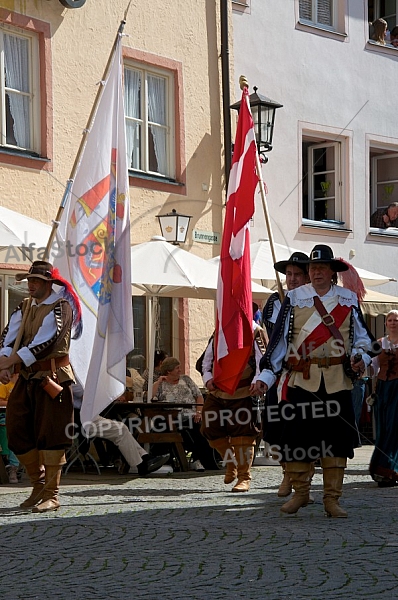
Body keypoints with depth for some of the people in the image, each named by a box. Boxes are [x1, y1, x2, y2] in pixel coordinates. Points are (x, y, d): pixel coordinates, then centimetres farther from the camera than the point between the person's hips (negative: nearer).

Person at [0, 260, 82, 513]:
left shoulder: (61, 307, -8)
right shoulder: (24, 307, 14)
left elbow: (45, 342, -21)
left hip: (52, 378, -7)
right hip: (26, 379, 7)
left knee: (50, 436, -5)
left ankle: (51, 495, 2)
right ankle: (39, 485, 24)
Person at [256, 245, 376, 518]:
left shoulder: (348, 299, 9)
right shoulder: (294, 298, 6)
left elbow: (362, 335, 13)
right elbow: (280, 338, 4)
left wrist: (361, 357, -8)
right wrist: (266, 374, -2)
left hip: (338, 381, 1)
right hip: (301, 380, -1)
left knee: (336, 438, 0)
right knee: (297, 435, -1)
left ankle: (332, 498, 9)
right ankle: (300, 492, 16)